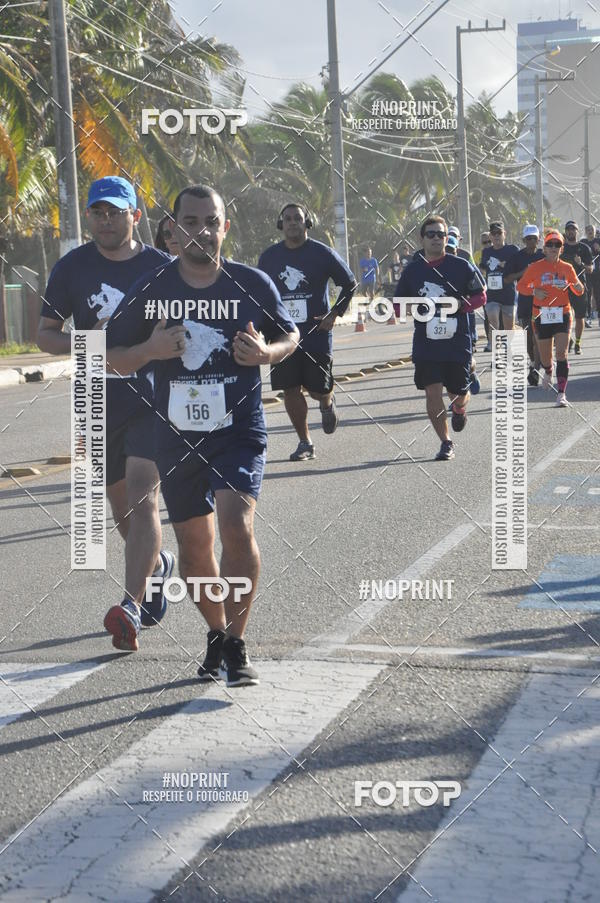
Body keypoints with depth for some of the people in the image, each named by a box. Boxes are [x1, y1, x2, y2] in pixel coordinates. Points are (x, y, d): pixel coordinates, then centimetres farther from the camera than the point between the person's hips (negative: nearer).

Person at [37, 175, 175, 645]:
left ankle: (132, 603, -19)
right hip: (99, 406, 3)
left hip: (152, 400, -3)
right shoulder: (73, 267, 2)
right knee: (121, 506, 15)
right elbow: (45, 334, 5)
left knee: (142, 497, -17)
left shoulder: (161, 267, 0)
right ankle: (157, 564, 43)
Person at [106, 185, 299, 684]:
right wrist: (150, 350, -15)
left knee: (236, 525, -22)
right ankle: (218, 633, 33)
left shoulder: (252, 283, -4)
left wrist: (267, 352, -11)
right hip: (177, 434, 3)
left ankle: (236, 643, -10)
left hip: (239, 431, -2)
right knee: (194, 545, 11)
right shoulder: (151, 289, -1)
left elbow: (290, 334, 12)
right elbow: (113, 358, 6)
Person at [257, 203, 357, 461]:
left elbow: (350, 284, 6)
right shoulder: (269, 257, 5)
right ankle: (304, 442, 12)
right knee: (290, 390, -1)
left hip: (317, 333, -2)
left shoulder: (322, 253, -3)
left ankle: (327, 404, 38)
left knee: (319, 389, 0)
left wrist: (334, 315, -2)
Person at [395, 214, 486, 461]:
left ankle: (459, 409, 47)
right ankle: (446, 443, 4)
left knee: (458, 392, 8)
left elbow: (481, 295, 4)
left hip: (457, 341, -1)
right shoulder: (412, 270, 5)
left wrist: (461, 305, -14)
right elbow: (400, 303, 14)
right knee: (432, 392, -8)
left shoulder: (461, 266, -2)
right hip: (426, 343, 1)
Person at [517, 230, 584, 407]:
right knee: (545, 357, 9)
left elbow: (578, 291, 13)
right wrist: (534, 291, -12)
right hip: (542, 316, 0)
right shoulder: (535, 267, 0)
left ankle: (562, 394, -11)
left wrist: (579, 287, -11)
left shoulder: (567, 268, 4)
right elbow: (521, 285, 7)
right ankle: (548, 372, 48)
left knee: (562, 354, -13)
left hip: (562, 315, 0)